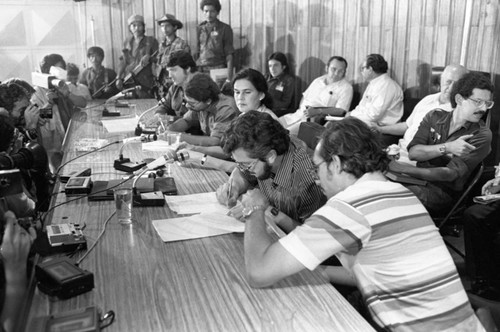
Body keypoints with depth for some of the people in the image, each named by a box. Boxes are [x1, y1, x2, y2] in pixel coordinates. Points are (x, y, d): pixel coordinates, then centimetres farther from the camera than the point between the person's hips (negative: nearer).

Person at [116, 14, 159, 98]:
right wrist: (119, 78, 7)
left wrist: (149, 57, -16)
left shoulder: (151, 41, 5)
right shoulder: (127, 42, 17)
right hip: (128, 82, 4)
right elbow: (122, 61, 16)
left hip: (145, 82, -3)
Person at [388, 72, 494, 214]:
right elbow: (413, 153, -4)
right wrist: (447, 147, -18)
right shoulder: (435, 116, 7)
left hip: (442, 190, -4)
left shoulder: (481, 135, -6)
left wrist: (406, 169, -23)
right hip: (419, 179, 4)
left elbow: (451, 174, -16)